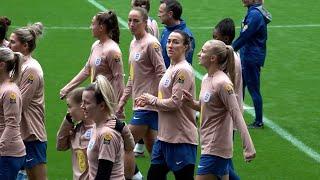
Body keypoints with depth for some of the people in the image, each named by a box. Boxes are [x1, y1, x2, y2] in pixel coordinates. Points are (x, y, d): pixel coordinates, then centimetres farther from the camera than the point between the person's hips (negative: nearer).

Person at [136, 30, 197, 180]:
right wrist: (148, 100, 5)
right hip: (164, 136, 10)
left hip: (181, 139, -10)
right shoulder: (171, 68, 14)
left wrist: (152, 100, -7)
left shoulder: (183, 70, -15)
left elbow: (175, 103, -21)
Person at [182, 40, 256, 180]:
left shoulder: (222, 83, -17)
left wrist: (248, 148, -24)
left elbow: (237, 116, -19)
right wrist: (192, 103, 0)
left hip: (215, 151, -9)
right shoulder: (206, 79, 10)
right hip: (208, 146, 9)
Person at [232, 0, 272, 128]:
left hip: (251, 58, -10)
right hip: (246, 57, 10)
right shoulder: (254, 12, 10)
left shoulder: (254, 14, -21)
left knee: (253, 89, -1)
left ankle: (258, 122, 8)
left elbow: (244, 36, -21)